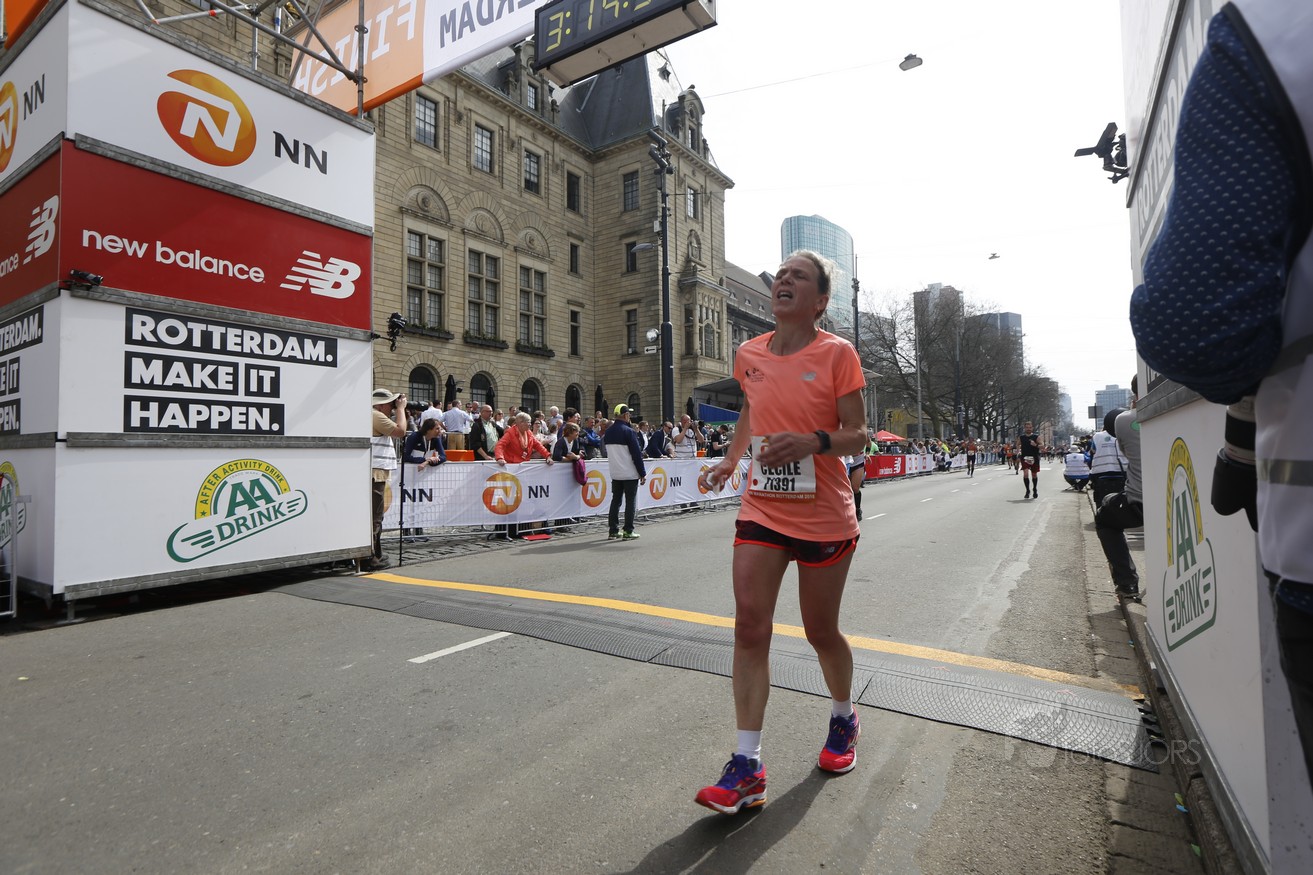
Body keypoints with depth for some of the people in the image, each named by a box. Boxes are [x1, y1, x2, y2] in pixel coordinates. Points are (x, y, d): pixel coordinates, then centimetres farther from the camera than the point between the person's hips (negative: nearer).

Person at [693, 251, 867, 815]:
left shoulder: (837, 354, -8)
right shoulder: (749, 355, 5)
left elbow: (857, 434, -8)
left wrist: (812, 442, -27)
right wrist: (730, 460, 16)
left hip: (824, 518, -3)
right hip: (761, 511, 3)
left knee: (821, 632, 12)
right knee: (749, 627, -5)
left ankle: (843, 720, 43)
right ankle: (747, 767, 6)